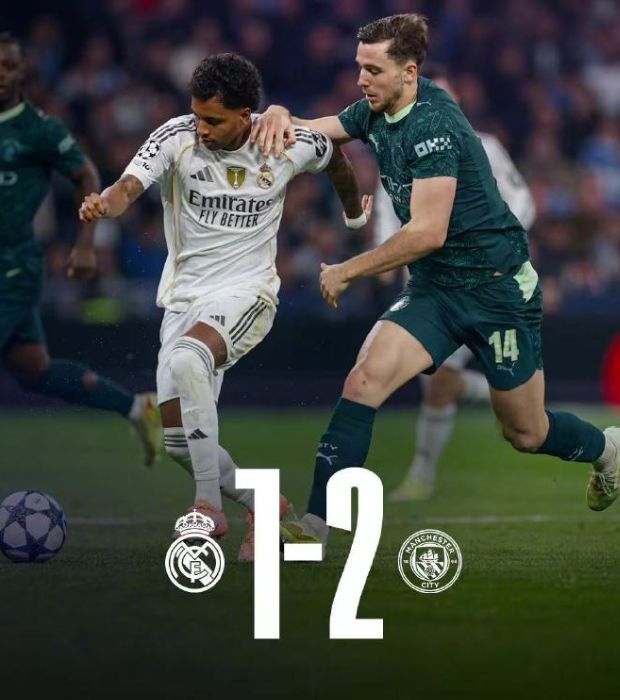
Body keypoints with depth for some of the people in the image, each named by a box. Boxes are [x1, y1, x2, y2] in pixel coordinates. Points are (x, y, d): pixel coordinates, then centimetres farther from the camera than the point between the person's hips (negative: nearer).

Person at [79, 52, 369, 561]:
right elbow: (130, 186, -26)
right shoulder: (177, 138, -9)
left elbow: (335, 157, 17)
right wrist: (105, 203, -51)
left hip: (246, 292, -3)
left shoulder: (291, 144, -7)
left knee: (186, 358, -35)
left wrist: (355, 213, 35)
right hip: (184, 299, 4)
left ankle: (210, 505, -26)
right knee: (178, 440, 0)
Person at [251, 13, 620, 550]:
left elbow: (428, 233, -28)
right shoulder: (376, 112, 2)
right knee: (365, 379, -18)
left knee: (526, 434, 8)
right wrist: (280, 116, -14)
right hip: (434, 287, 7)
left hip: (498, 285, -7)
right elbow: (309, 133, 11)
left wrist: (347, 272, -19)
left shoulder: (432, 125, -24)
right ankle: (314, 527, -21)